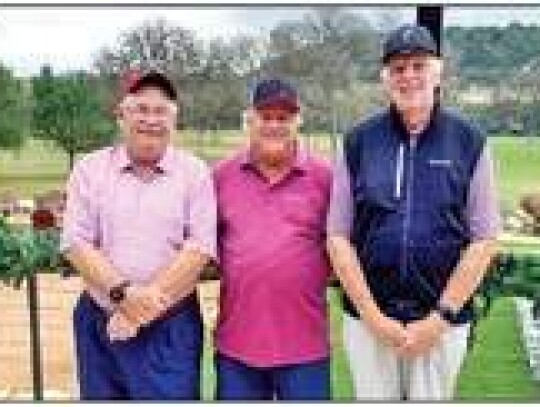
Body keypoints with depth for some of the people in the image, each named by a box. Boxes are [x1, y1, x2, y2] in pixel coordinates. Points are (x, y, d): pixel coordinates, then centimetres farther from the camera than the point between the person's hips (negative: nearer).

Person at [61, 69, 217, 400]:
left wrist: (146, 304, -14)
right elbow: (77, 244, -3)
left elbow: (200, 248, -8)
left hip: (172, 327, -1)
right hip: (100, 324, 2)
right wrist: (122, 292, -17)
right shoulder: (90, 169, 5)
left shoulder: (195, 172, 0)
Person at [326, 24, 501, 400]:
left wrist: (441, 317, -7)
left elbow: (484, 240, -1)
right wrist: (372, 315, -6)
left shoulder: (469, 142, 1)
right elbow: (339, 237, 1)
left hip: (442, 321, -1)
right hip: (367, 318, 1)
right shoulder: (359, 143, 3)